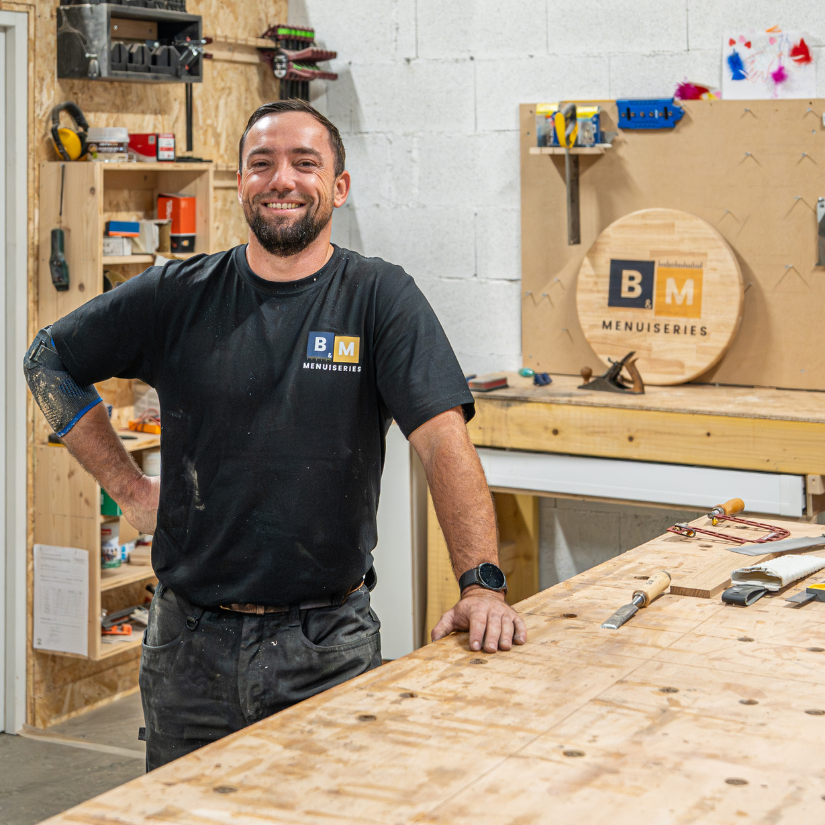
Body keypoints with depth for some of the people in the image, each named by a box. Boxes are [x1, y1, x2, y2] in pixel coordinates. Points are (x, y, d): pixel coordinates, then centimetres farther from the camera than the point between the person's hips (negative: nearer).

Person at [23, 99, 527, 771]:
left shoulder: (381, 299, -5)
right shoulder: (178, 295, 2)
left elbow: (444, 439, -15)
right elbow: (49, 363, 14)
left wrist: (481, 583, -27)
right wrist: (129, 488, 6)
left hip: (329, 645, -2)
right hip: (190, 640, 2)